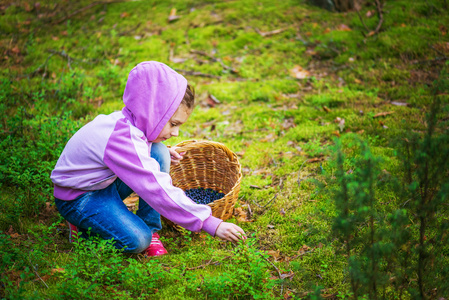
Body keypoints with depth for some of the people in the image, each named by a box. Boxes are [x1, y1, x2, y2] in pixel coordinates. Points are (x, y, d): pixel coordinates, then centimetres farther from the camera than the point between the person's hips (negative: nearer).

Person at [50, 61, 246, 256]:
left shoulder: (127, 122, -8)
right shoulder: (123, 141, -35)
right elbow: (160, 192, -37)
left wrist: (164, 154, 2)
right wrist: (212, 224, -37)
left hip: (106, 181, 9)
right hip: (78, 198, -9)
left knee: (159, 153, -9)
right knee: (136, 240, -28)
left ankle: (150, 231, -5)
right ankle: (83, 227, 1)